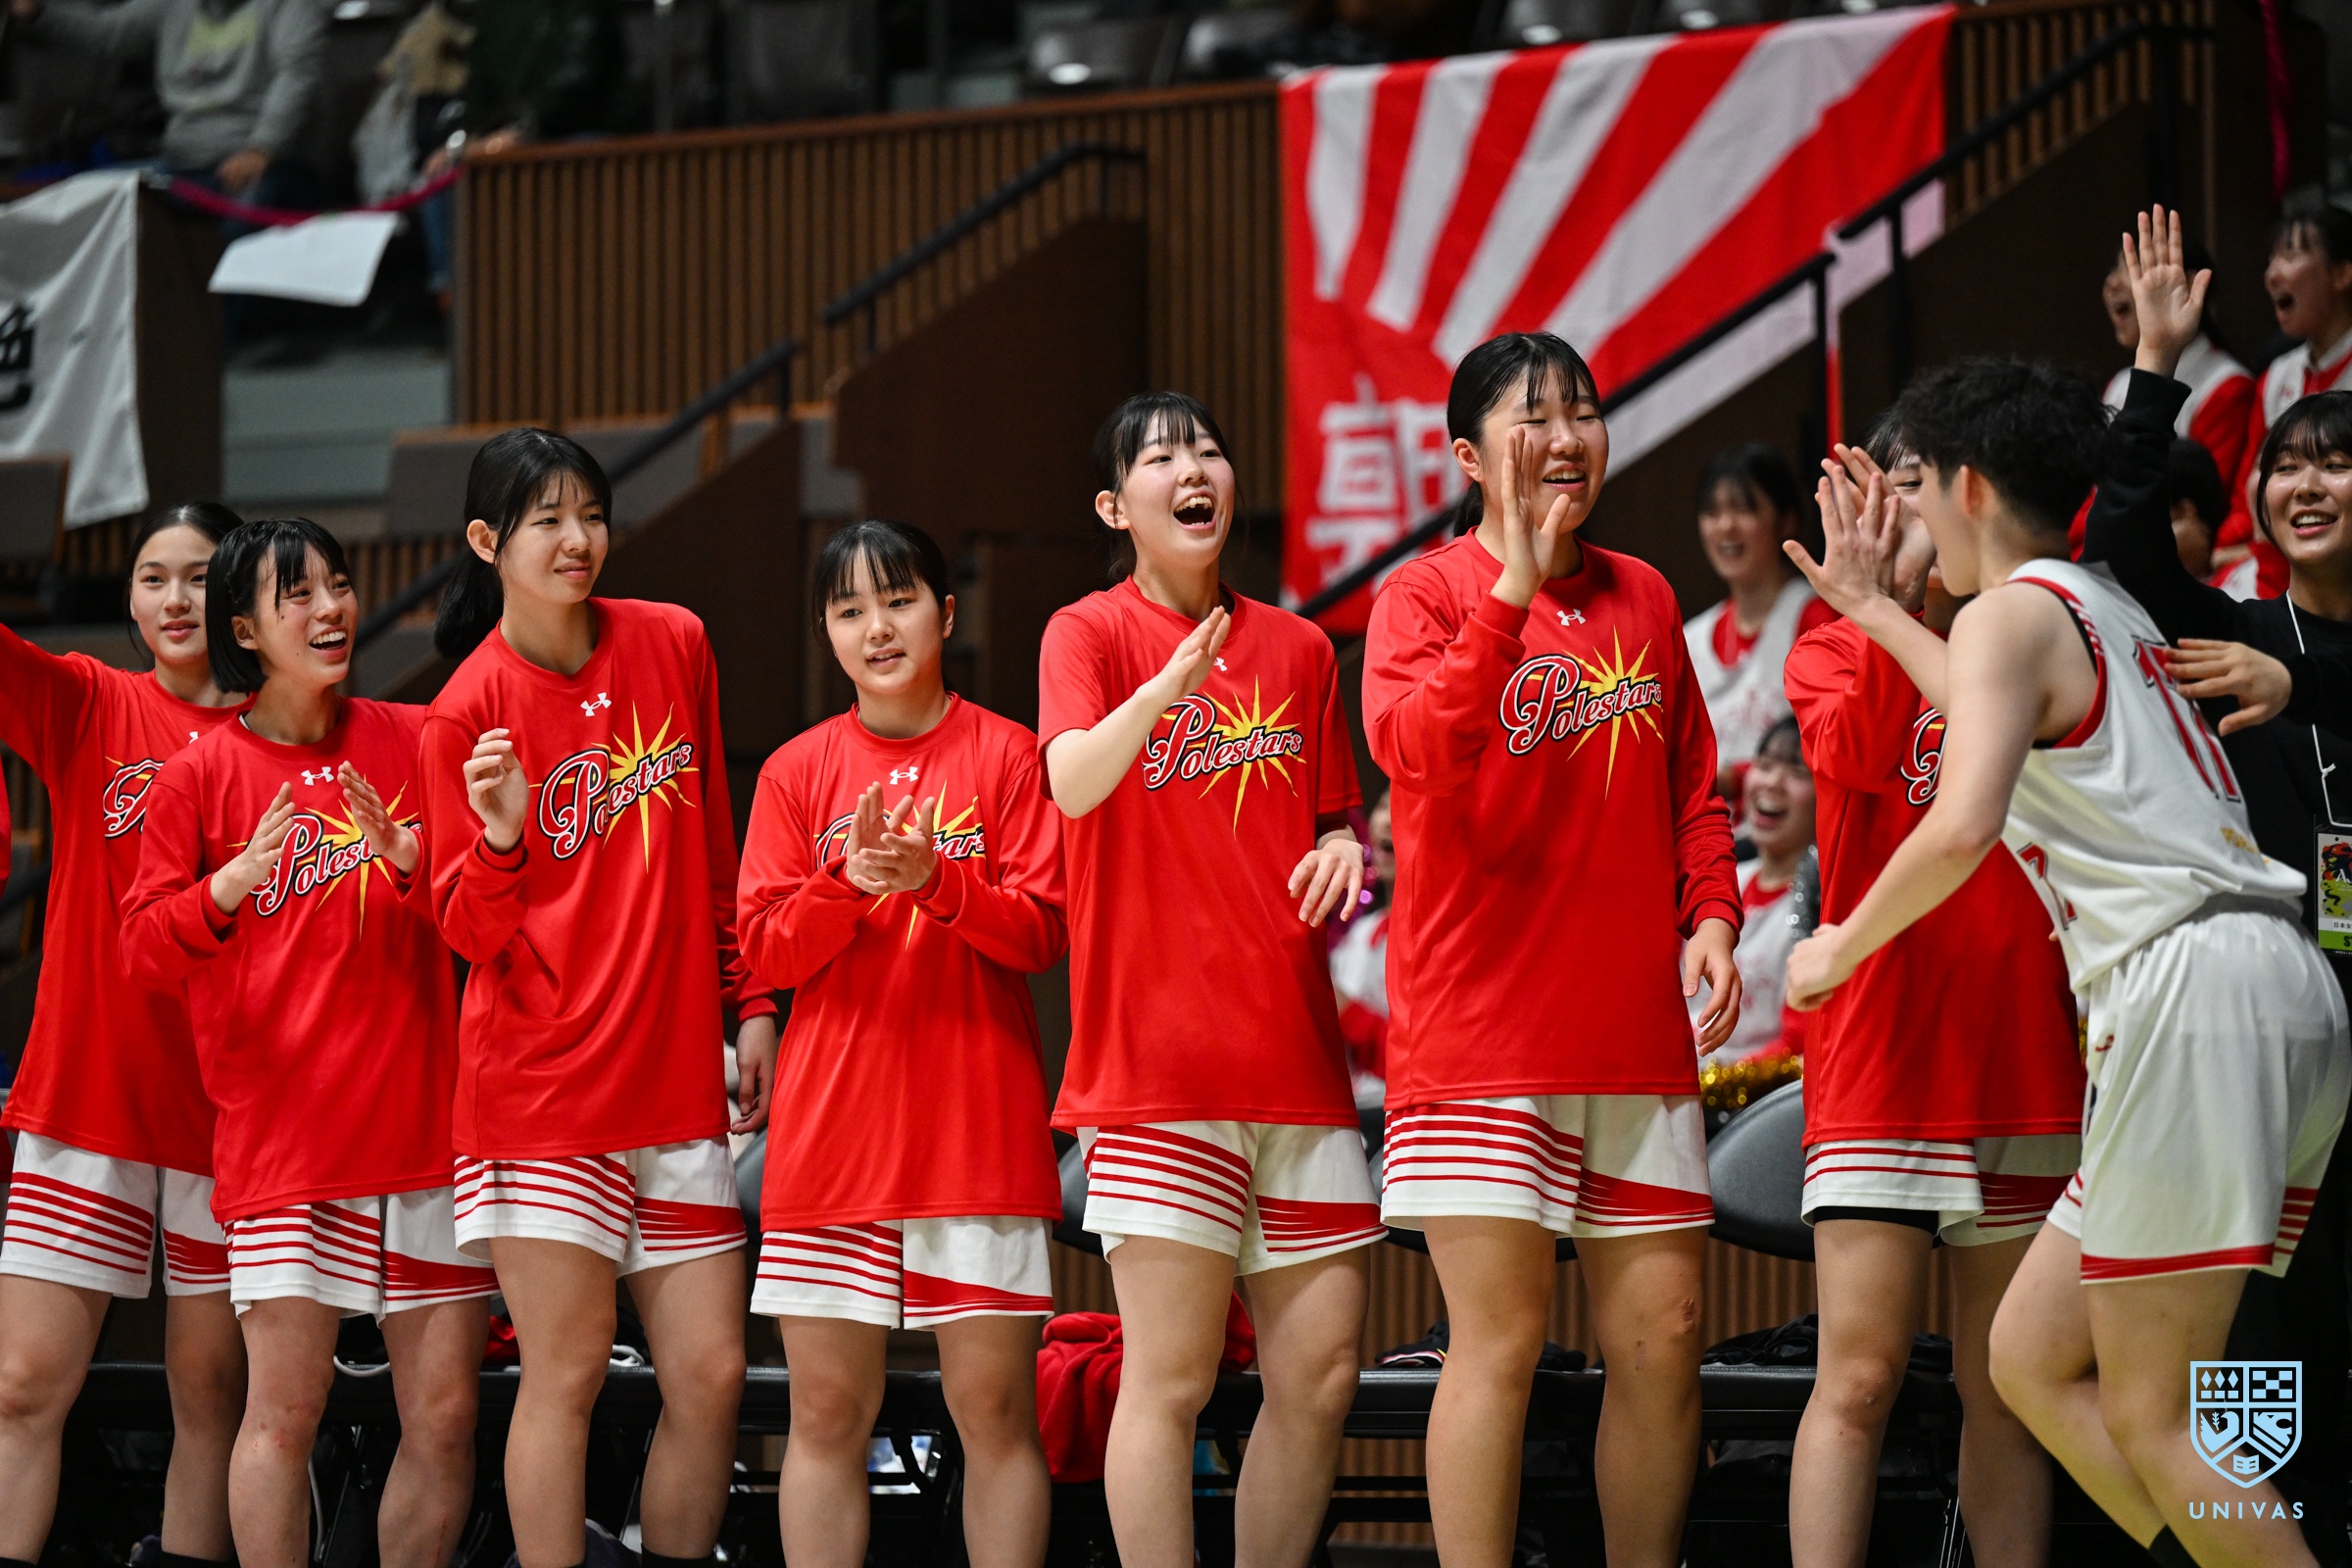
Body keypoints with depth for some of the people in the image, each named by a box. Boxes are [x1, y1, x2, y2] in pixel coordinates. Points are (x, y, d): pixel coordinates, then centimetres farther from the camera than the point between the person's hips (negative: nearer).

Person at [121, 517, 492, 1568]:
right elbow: (144, 947, 0)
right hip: (282, 1129, -2)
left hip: (427, 1119, 2)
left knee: (444, 1412, 0)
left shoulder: (413, 741, 9)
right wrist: (237, 879, -18)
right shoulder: (199, 776, 5)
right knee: (285, 1408, -9)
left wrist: (404, 858, -14)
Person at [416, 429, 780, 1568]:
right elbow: (469, 932, -4)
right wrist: (500, 836, -22)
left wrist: (750, 1005, 14)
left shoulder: (674, 646, 7)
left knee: (711, 1370, 1)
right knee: (566, 1372, -5)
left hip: (675, 1078, 4)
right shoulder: (467, 715, -5)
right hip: (543, 1083, -4)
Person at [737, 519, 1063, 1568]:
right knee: (826, 1412, 1)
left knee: (996, 1407, -2)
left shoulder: (1004, 754, 3)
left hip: (981, 1129, -2)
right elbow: (760, 948, 4)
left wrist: (936, 881, -19)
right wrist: (848, 884, -13)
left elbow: (1043, 931, -3)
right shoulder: (797, 771, 9)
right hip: (831, 1131, 2)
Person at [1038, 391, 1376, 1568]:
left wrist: (1345, 851, -1)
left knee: (1321, 1373, 3)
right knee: (1170, 1374, -9)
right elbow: (1073, 782, -21)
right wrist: (1165, 687, -39)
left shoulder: (1298, 649, 14)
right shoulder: (1089, 632, -1)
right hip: (1156, 1056, -5)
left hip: (1294, 1054, 5)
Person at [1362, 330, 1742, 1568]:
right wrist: (1511, 591, -26)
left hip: (1637, 1035, 5)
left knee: (1662, 1335, 4)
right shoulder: (1426, 595, -2)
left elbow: (1694, 791, 20)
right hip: (1480, 1032, -5)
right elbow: (1417, 755, -20)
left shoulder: (1644, 598, 14)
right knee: (1498, 1339, -7)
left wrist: (1709, 915, 3)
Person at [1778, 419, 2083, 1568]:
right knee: (1859, 1378, -11)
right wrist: (1889, 604, -31)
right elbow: (1855, 749, -17)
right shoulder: (1832, 654, 6)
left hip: (2027, 1072, 3)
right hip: (1881, 1066, -3)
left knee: (2007, 1389, 5)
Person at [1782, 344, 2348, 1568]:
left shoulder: (2011, 609, -3)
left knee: (2152, 1417, -7)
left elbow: (1963, 825, -19)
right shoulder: (2106, 608, 24)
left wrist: (1842, 947, -3)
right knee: (2033, 1358, 14)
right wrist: (1874, 606, 52)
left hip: (2193, 986, -9)